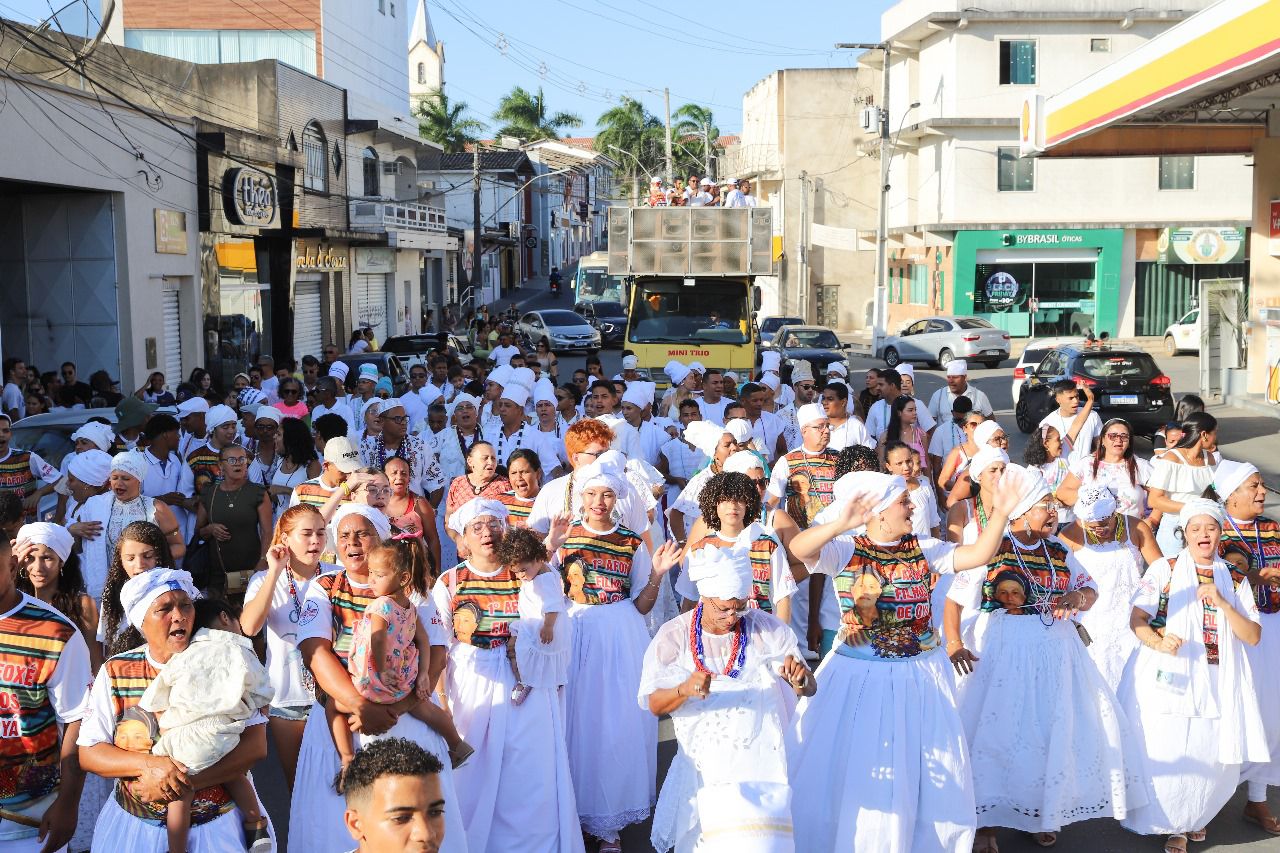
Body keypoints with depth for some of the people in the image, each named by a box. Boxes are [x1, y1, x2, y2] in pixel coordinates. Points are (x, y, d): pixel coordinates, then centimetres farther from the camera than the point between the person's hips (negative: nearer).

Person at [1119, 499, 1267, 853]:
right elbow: (1137, 619, -4)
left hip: (1218, 685, 3)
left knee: (1216, 759, 1)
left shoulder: (1234, 578, 11)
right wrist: (1159, 642, -24)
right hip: (1169, 679, -3)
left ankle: (1192, 819, 28)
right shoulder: (1164, 569, 2)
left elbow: (1252, 637, 4)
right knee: (1168, 755, -5)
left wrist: (1222, 602, -10)